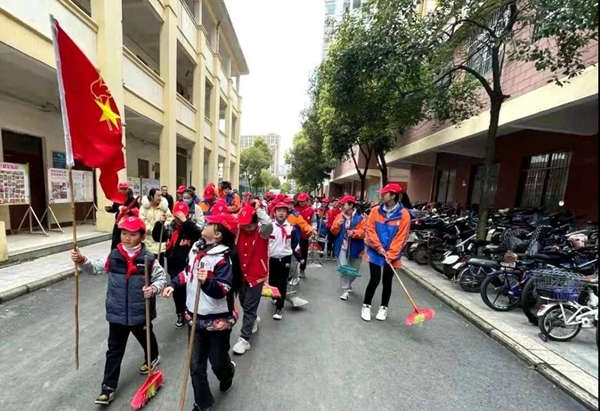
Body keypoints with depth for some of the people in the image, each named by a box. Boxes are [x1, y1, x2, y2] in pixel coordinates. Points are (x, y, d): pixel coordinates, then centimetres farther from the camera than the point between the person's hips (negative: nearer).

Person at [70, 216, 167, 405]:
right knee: (114, 349, 12)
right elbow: (96, 268, 7)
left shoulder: (149, 259, -16)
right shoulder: (113, 256, -6)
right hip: (117, 313, 2)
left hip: (140, 312, -2)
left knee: (146, 338, 24)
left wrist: (154, 288, -26)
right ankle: (108, 387, 29)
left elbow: (161, 278, -9)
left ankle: (153, 358, 54)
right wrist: (82, 261, -9)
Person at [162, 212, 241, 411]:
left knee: (217, 362, 15)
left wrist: (207, 282, -47)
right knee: (196, 364, 17)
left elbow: (223, 290, -30)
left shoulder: (223, 257, -25)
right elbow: (187, 271, 16)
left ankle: (228, 373, 52)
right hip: (196, 316, 7)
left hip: (218, 319, -6)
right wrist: (173, 284, 5)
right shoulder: (196, 247, 0)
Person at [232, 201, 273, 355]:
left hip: (257, 275, -6)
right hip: (241, 274, 6)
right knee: (244, 303, 22)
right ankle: (254, 320, 50)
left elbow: (269, 225, -40)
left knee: (249, 307, 0)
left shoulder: (262, 232, -17)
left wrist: (259, 209, -37)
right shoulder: (239, 231, -3)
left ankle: (244, 339, 15)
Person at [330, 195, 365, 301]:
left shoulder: (360, 218, -9)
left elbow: (364, 232, -13)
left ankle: (348, 284, 44)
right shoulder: (339, 216, 0)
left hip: (355, 248, 0)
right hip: (342, 247, 1)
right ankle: (345, 291, 9)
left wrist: (354, 232, -28)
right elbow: (334, 232, 1)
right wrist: (337, 225, -18)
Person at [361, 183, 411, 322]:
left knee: (387, 282, 13)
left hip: (392, 255, 0)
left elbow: (401, 237, -9)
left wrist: (391, 254, -13)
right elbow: (370, 230, -5)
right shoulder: (375, 210, -4)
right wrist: (379, 247, -12)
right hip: (375, 252, 0)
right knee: (375, 280, -1)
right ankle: (366, 306, 19)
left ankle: (383, 308, 33)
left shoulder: (404, 215, -9)